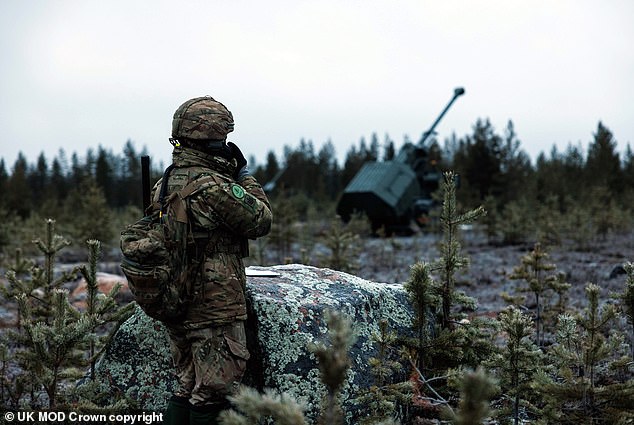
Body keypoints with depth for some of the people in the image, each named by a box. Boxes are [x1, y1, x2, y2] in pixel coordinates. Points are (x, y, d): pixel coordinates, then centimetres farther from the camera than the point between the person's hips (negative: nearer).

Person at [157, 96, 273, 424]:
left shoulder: (163, 185, 5)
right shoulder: (215, 188, -20)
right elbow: (261, 221, -10)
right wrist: (244, 175, 4)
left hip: (174, 308, 8)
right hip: (215, 312, -8)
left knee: (186, 388, 17)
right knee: (212, 396, 1)